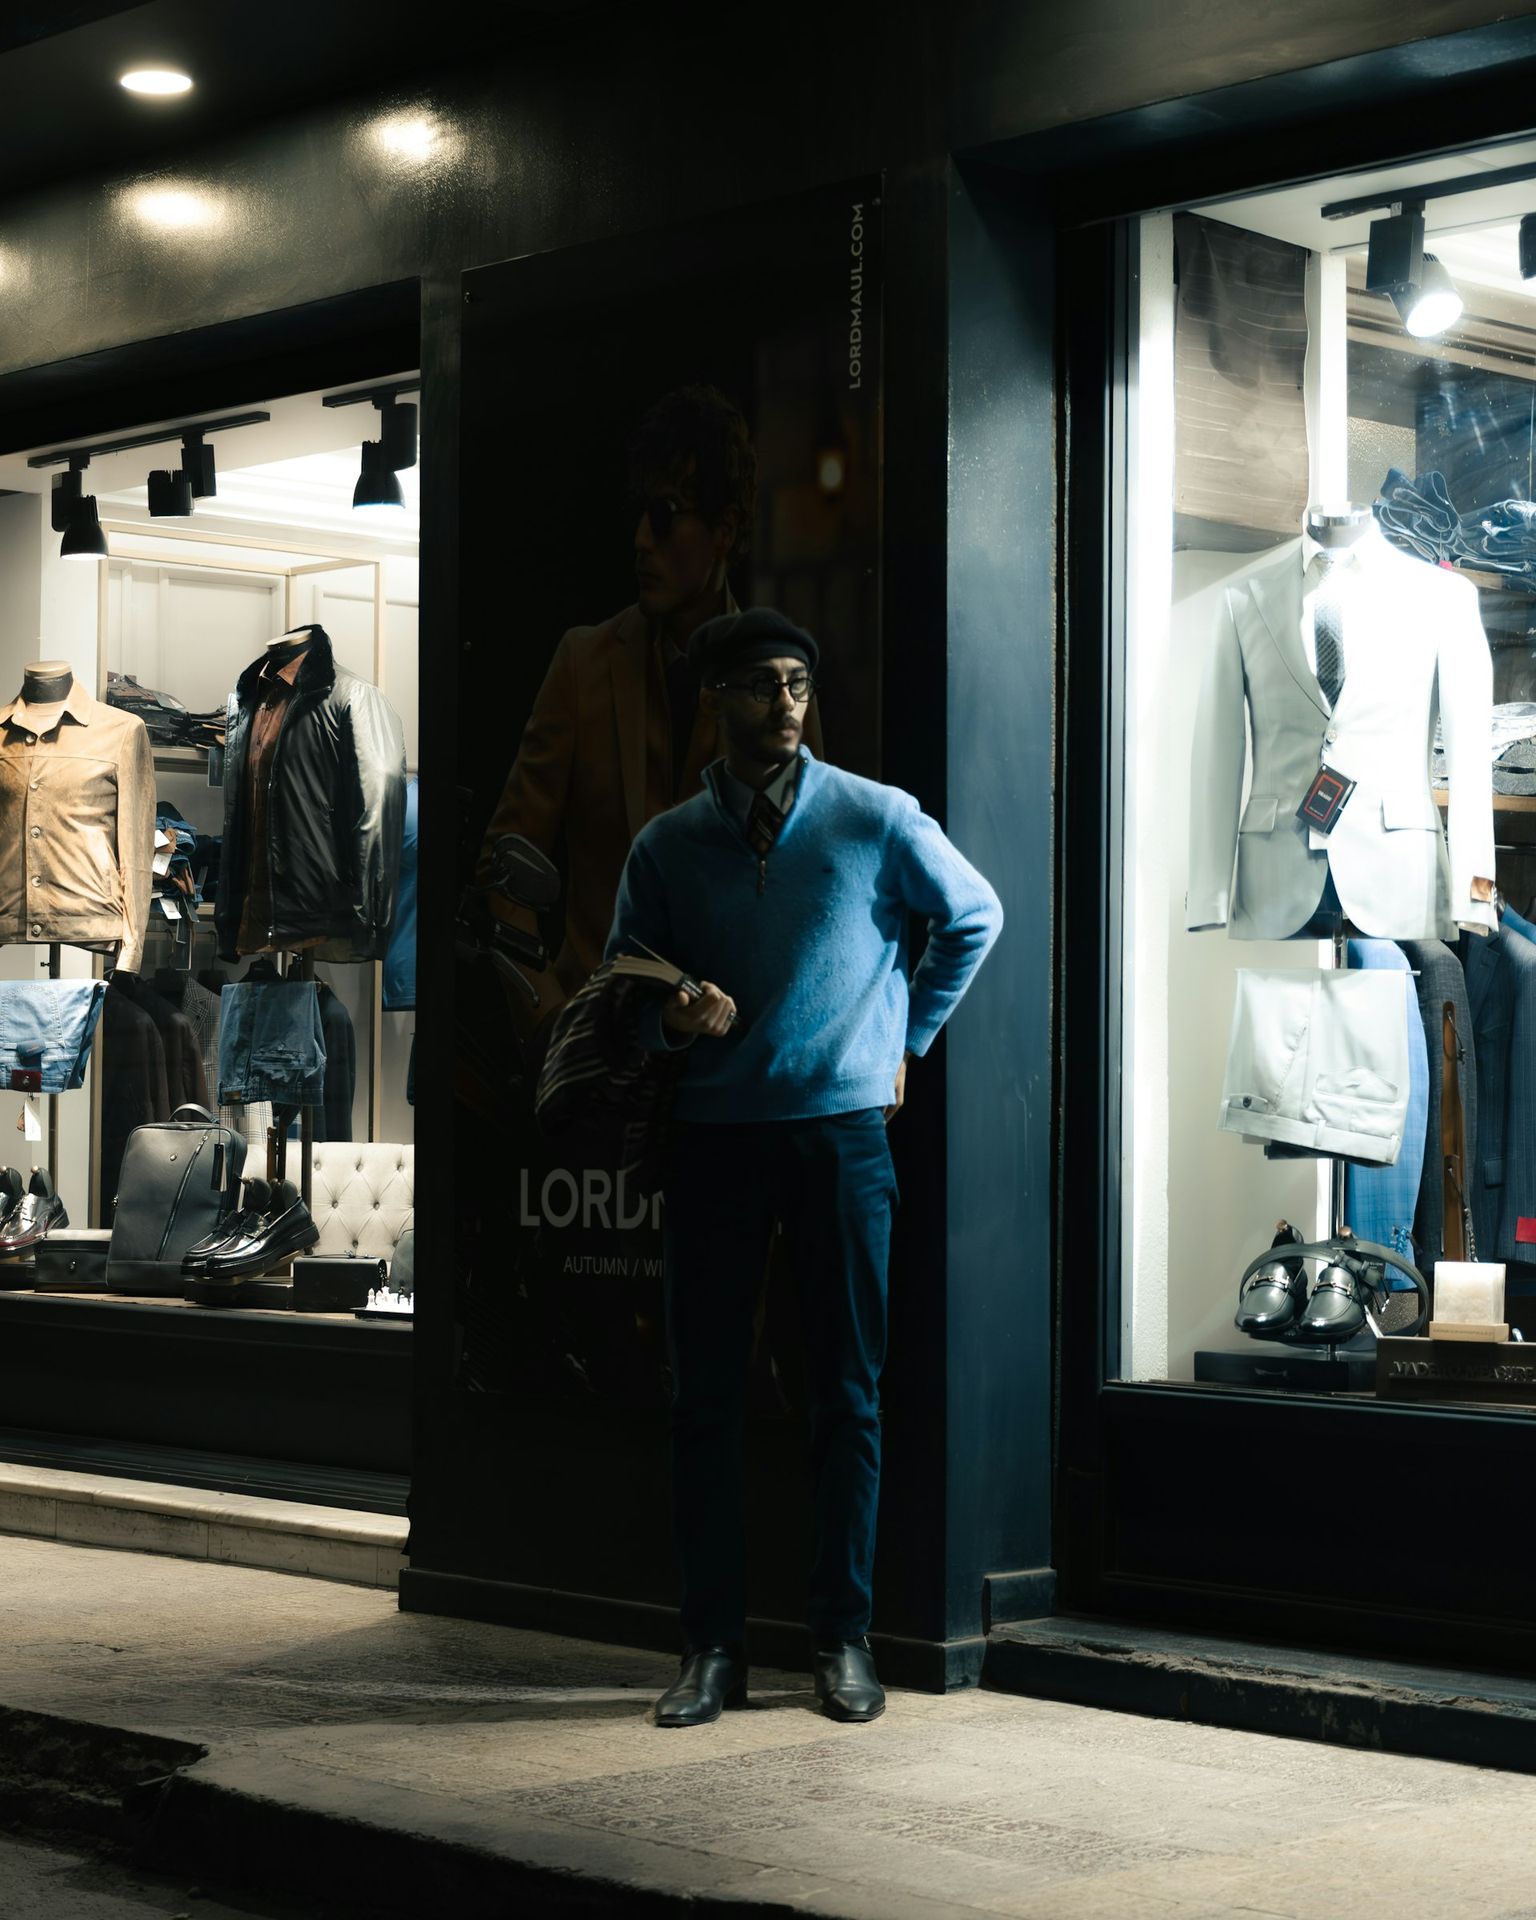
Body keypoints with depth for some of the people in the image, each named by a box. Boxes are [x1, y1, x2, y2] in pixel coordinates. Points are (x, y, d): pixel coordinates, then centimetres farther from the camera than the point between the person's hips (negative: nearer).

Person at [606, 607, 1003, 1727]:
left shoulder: (875, 819, 2)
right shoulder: (668, 847, 7)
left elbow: (974, 918, 16)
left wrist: (907, 1039, 13)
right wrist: (673, 1017, -9)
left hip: (842, 1130, -2)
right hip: (715, 1133, 2)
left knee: (849, 1394, 2)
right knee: (705, 1395, 2)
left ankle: (846, 1638, 11)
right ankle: (714, 1645, 10)